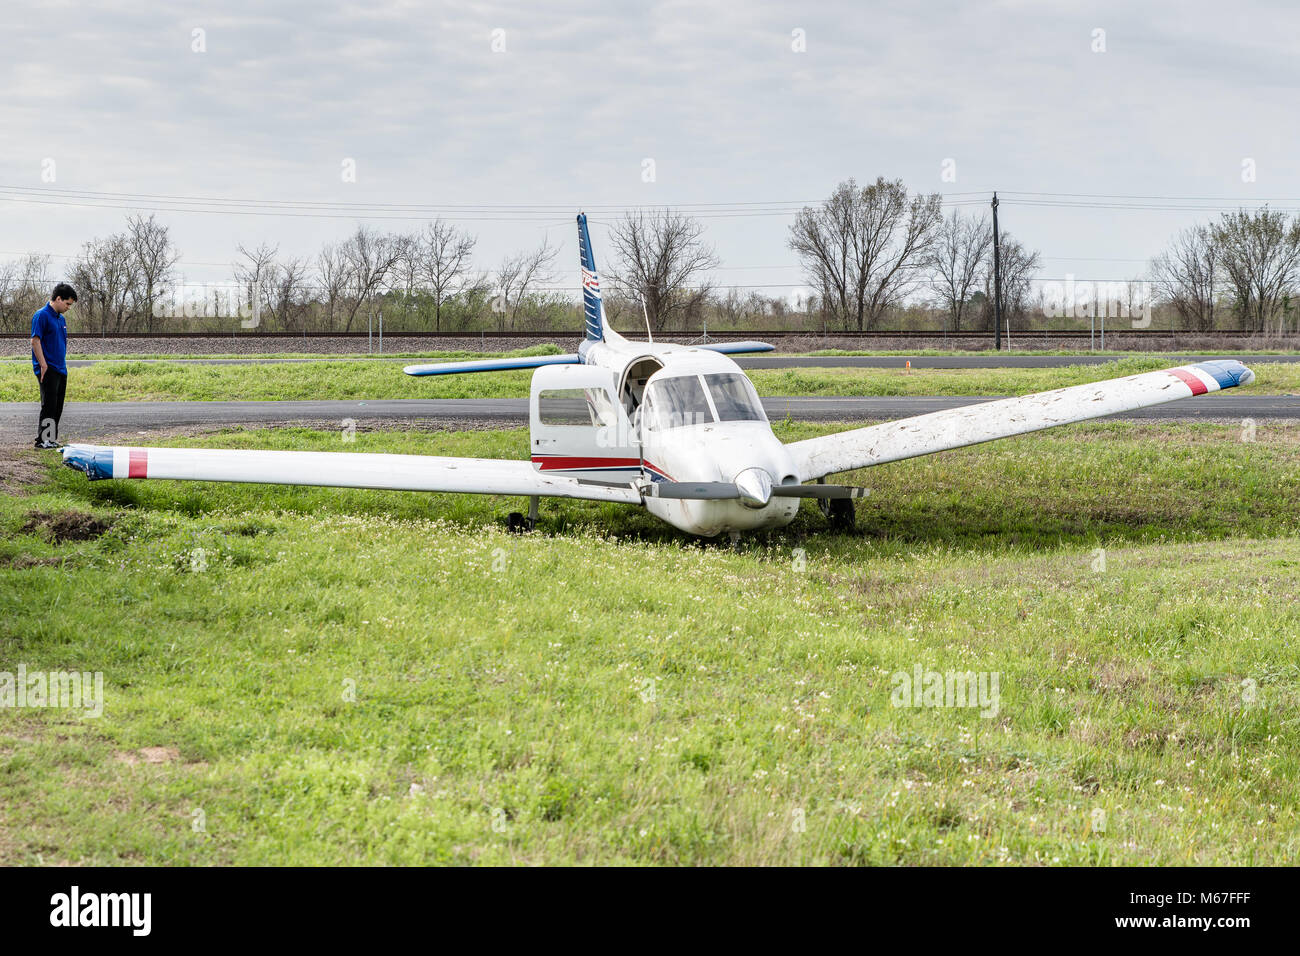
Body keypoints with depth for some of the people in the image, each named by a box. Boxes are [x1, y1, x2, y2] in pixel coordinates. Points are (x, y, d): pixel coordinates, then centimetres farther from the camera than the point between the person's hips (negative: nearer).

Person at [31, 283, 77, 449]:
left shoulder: (61, 319, 17)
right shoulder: (42, 316, -10)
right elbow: (35, 341, -16)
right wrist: (43, 365, -19)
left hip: (60, 369, 9)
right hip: (48, 370, -9)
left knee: (57, 408, 10)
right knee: (49, 405, -9)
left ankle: (52, 439, 15)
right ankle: (42, 440, -5)